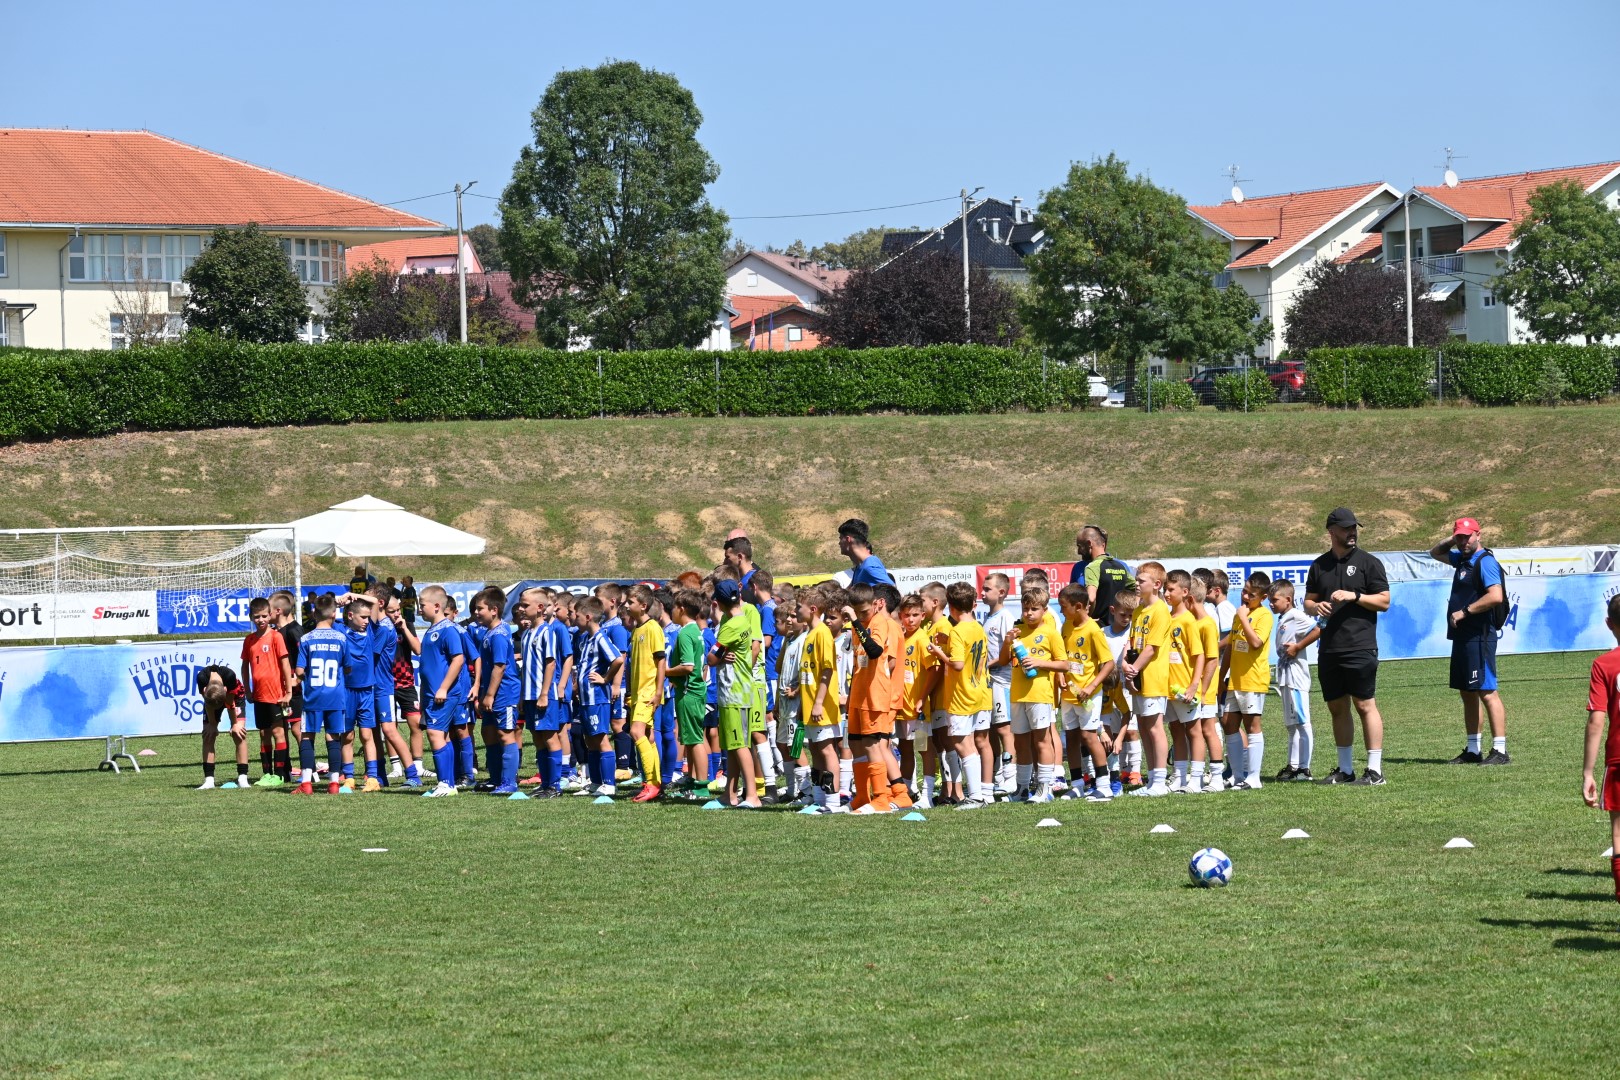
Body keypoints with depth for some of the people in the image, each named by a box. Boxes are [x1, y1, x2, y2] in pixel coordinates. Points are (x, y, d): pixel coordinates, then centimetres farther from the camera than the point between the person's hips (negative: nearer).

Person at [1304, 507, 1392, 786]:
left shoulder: (1368, 563, 1)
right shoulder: (1320, 565, 14)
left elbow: (1384, 601, -2)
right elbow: (1308, 602, 18)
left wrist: (1354, 596, -15)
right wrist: (1316, 607, -5)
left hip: (1360, 648, -5)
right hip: (1329, 649, 5)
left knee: (1365, 705, -8)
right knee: (1337, 708, 10)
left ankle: (1375, 769, -6)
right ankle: (1345, 769, 18)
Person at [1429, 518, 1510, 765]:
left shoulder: (1485, 561, -12)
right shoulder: (1462, 559, 17)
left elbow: (1496, 596, -24)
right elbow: (1435, 553, 34)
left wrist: (1464, 612, -17)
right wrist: (1450, 540, 13)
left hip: (1479, 636, -10)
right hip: (1462, 636, 10)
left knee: (1486, 691, -12)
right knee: (1467, 692, 13)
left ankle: (1500, 751, -13)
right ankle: (1473, 750, 19)